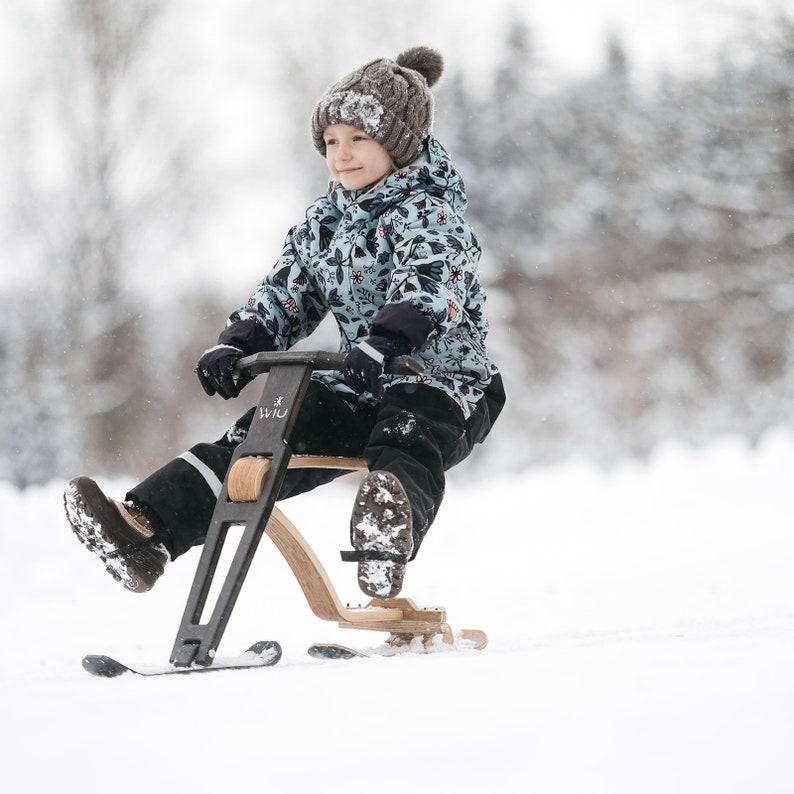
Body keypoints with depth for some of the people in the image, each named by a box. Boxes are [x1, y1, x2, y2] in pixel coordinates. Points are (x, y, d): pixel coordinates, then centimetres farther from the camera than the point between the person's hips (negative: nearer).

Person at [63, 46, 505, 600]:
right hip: (361, 388, 7)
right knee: (256, 440, -12)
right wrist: (234, 347, -7)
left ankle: (392, 523, -71)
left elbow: (427, 287, -31)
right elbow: (283, 296, 13)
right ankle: (146, 527, -23)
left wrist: (380, 345, -49)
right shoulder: (326, 221, 12)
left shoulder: (429, 212, -11)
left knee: (405, 440, -40)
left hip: (443, 382, -6)